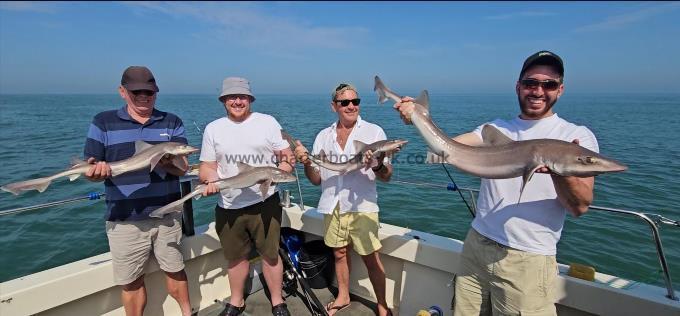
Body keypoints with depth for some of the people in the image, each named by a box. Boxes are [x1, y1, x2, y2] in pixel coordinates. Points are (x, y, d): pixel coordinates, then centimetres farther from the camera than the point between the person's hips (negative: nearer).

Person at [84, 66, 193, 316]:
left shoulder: (172, 123, 2)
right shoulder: (103, 122, 0)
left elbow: (182, 168, -5)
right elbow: (90, 169, -2)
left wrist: (166, 163, -28)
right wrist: (97, 170, -26)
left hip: (167, 215, 1)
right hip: (125, 221, -1)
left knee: (175, 271, 14)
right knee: (131, 282, 11)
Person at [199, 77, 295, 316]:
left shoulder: (267, 122, 1)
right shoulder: (213, 128, 7)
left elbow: (288, 157, 1)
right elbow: (207, 166, 9)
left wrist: (286, 164, -22)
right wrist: (210, 180, -12)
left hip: (264, 203, -2)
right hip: (228, 206, 3)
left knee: (270, 254, 6)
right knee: (236, 257, 17)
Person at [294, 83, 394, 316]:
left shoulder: (374, 131, -5)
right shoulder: (324, 136, 5)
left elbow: (386, 177, -8)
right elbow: (316, 179, 6)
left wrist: (378, 166, -31)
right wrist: (306, 163, -14)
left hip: (362, 206, -3)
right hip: (332, 207, 4)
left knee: (371, 258, 2)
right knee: (339, 253, 18)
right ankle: (343, 297, 40)